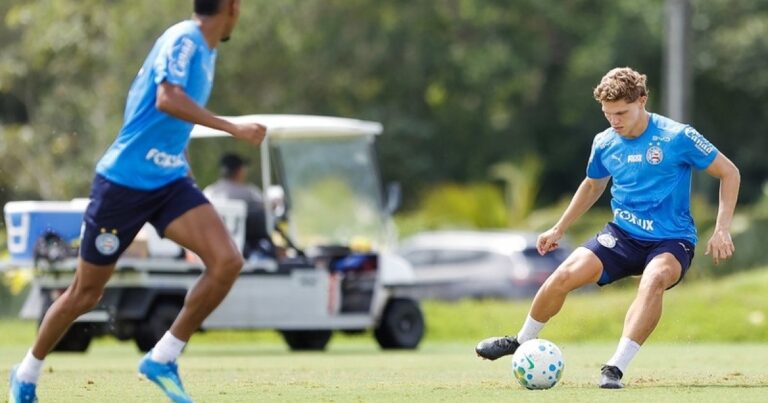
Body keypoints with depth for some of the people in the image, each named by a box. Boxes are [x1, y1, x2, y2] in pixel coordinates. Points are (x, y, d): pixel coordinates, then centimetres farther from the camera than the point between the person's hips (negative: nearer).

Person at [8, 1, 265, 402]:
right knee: (86, 293, 6)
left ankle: (162, 359, -4)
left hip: (170, 181, 7)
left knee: (227, 261, -16)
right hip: (124, 182, -7)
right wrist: (232, 128, -36)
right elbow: (166, 99, -35)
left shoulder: (204, 49, 10)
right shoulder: (183, 40, -17)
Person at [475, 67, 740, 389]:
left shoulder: (677, 137, -14)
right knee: (566, 275, -16)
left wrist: (722, 230, -13)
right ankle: (522, 342, 11)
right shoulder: (605, 144, 1)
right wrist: (559, 229, 24)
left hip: (671, 241, -4)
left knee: (654, 280, -38)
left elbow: (729, 173, -5)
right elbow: (592, 185, 23)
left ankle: (615, 369, -37)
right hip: (623, 235, 4)